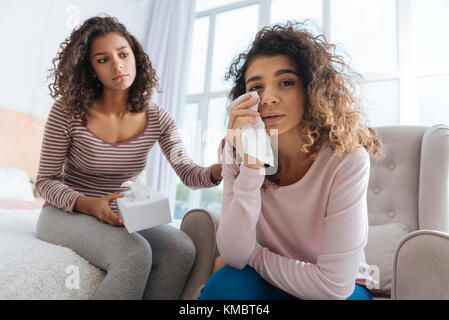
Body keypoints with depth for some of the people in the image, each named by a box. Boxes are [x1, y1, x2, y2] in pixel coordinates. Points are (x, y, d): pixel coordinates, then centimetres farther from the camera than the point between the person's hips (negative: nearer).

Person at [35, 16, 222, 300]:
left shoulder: (157, 119, -3)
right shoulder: (68, 111, -10)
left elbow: (188, 174, -8)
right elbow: (46, 181, -6)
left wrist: (220, 169, -31)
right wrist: (91, 205, -25)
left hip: (121, 218, 3)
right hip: (66, 213, -3)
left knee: (182, 248, -25)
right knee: (135, 253, -33)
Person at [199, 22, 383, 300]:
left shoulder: (347, 159, -24)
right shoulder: (238, 154, -13)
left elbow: (334, 283, -23)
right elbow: (234, 256, -21)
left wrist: (252, 256, -14)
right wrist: (250, 167, -31)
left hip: (343, 289, -1)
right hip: (271, 282, 2)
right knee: (225, 285, -29)